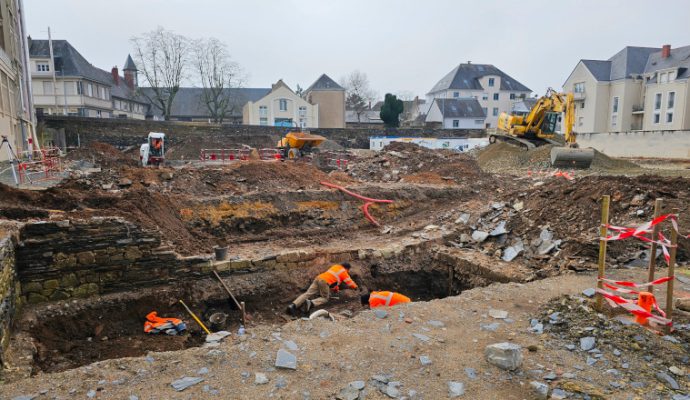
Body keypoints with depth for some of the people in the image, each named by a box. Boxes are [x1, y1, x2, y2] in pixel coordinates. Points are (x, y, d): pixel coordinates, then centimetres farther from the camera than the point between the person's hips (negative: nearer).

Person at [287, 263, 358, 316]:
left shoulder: (335, 266, 34)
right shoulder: (344, 272, 14)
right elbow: (350, 282, 19)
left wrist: (336, 288, 52)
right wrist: (355, 287, 40)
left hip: (318, 278, 6)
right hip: (324, 281, -6)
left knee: (307, 294, -6)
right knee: (325, 298, 4)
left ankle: (292, 305, -25)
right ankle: (311, 303, -24)